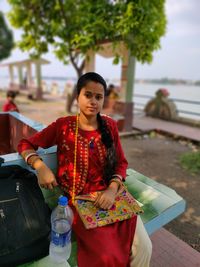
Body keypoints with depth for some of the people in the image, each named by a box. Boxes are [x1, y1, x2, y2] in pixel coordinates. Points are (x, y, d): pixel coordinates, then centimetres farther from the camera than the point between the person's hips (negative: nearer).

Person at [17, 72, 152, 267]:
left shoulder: (110, 125, 4)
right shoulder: (63, 126, -4)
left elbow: (121, 162, 6)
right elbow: (25, 145, 2)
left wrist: (112, 189, -11)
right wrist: (40, 166, -18)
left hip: (109, 194, 3)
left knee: (143, 248, -10)